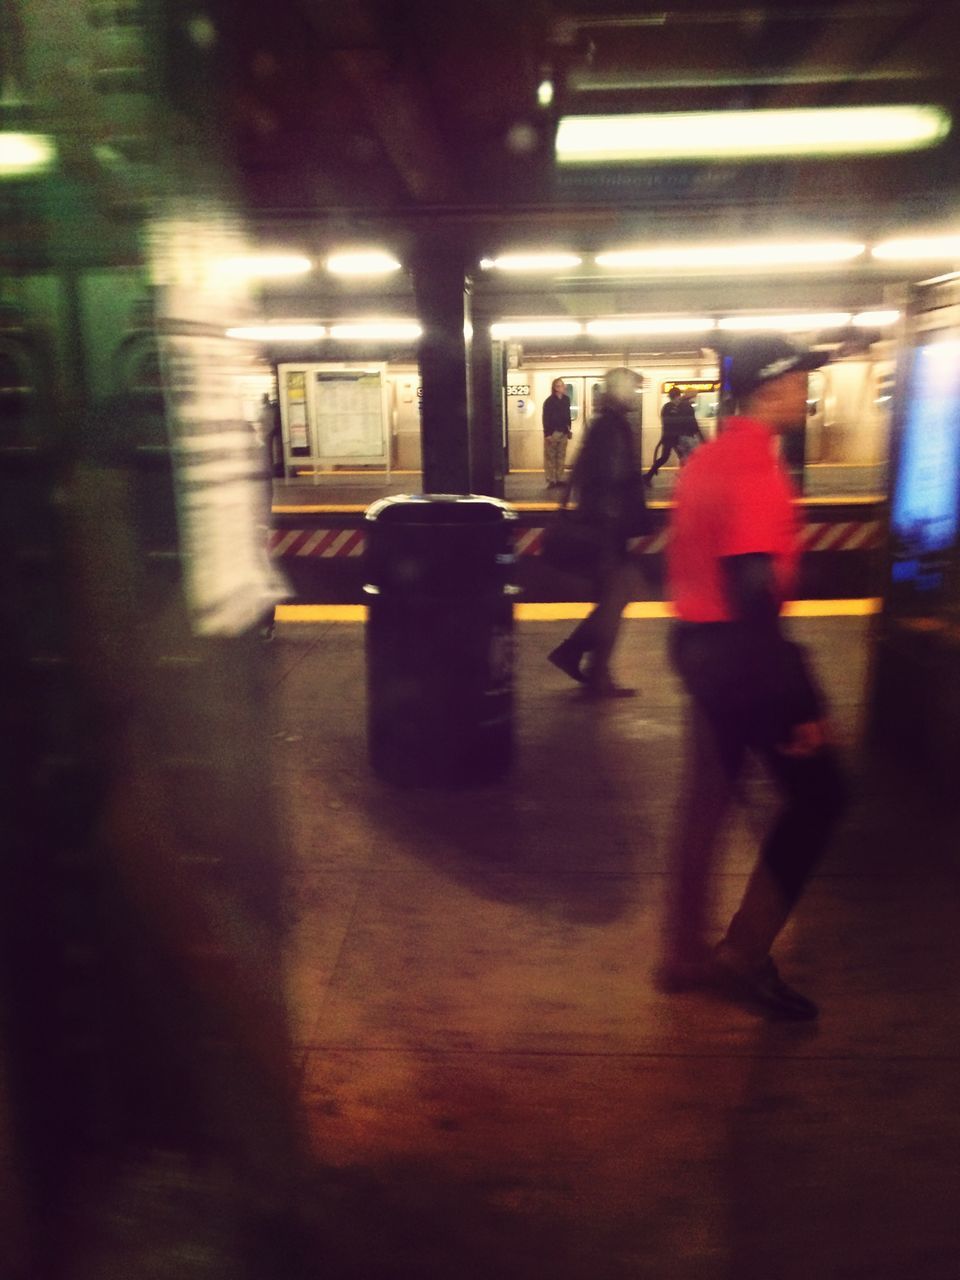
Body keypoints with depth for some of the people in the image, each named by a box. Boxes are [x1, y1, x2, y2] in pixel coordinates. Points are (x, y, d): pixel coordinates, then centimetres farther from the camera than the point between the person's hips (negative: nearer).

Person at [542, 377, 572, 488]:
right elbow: (546, 418, -10)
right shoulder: (549, 401, -8)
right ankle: (551, 481, -1)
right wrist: (547, 433, -16)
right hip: (552, 432, -6)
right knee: (550, 457, -3)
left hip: (563, 432, 6)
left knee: (561, 457, 8)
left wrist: (569, 429, 13)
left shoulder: (566, 399, 9)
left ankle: (559, 479, 13)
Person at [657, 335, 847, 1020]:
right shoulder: (756, 464, -18)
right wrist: (797, 701, -22)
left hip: (698, 642, 10)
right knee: (819, 794, 4)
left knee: (710, 794, 16)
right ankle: (745, 955, 12)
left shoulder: (709, 457, 13)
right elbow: (755, 590, -25)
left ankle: (686, 954, 28)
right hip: (738, 650, -10)